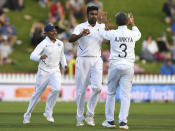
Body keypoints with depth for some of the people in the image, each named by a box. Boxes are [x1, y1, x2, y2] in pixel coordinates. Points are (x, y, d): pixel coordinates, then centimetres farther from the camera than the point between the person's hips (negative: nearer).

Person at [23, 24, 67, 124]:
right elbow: (32, 56, -22)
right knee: (38, 92, 4)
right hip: (44, 71, -4)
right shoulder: (43, 44, -11)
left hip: (55, 71, 4)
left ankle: (48, 112, -7)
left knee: (56, 89, -22)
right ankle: (27, 115, 22)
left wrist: (64, 65, 6)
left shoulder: (60, 44, 7)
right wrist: (40, 57, -43)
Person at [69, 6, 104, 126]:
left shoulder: (102, 28, 11)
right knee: (81, 90, -1)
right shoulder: (81, 27, -1)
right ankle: (80, 118, 9)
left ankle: (90, 114, 0)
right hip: (83, 61, -2)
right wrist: (81, 35, -37)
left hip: (97, 61, 2)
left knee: (97, 87, -13)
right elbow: (71, 39, -17)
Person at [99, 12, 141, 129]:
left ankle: (110, 120, 13)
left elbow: (102, 32, 18)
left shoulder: (113, 34, -5)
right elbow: (138, 34, 27)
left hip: (115, 66, -1)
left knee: (111, 93, 12)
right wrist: (132, 23, 40)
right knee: (125, 95, -1)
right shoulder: (132, 34, 0)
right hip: (128, 67, 1)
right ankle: (123, 121, -10)